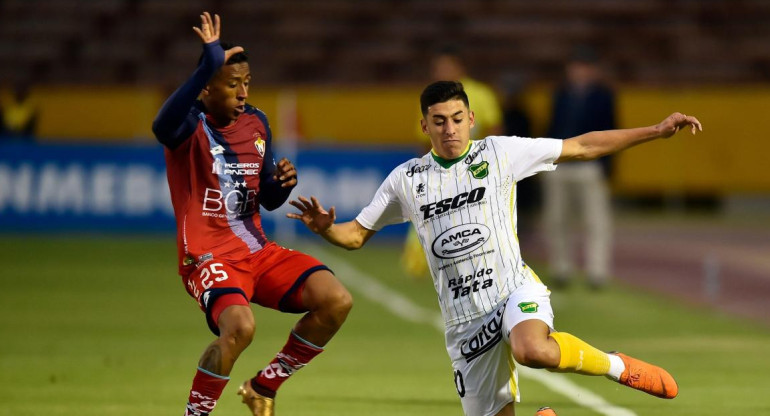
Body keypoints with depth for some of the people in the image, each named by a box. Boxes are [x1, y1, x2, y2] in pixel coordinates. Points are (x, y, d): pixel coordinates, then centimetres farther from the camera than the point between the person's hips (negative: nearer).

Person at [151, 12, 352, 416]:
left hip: (258, 250, 7)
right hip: (208, 256, -7)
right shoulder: (190, 123, -11)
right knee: (239, 326, -35)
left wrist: (284, 182, -7)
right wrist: (209, 64, -44)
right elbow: (162, 126, -39)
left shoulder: (256, 123, 10)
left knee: (336, 301, -10)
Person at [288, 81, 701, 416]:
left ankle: (615, 365, -11)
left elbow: (582, 146, 5)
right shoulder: (406, 179, 7)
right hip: (465, 322, 3)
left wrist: (656, 130, 2)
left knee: (532, 350, -38)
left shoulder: (499, 153, 1)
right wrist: (324, 227, -10)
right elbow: (356, 235, 14)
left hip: (515, 291, -3)